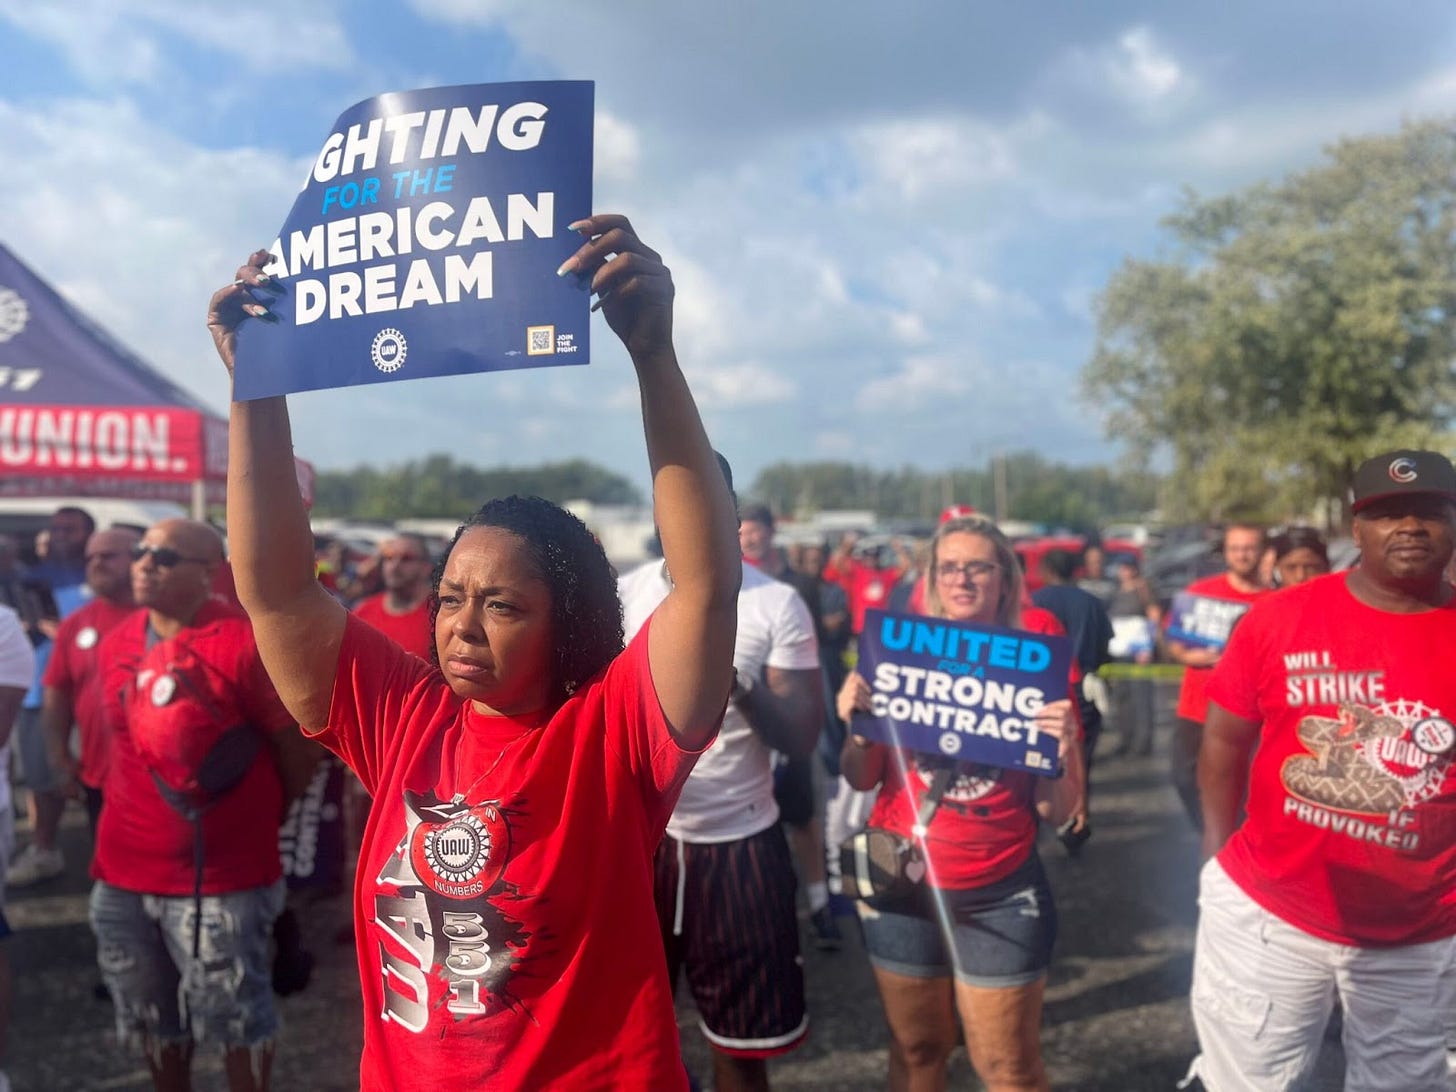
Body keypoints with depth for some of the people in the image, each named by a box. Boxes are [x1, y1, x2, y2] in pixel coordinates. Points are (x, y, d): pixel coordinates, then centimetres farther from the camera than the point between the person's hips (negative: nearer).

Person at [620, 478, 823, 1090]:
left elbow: (801, 739, -10)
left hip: (737, 843, -2)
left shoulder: (776, 604, -7)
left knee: (741, 1040, 10)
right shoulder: (624, 595, 1)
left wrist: (739, 683, -26)